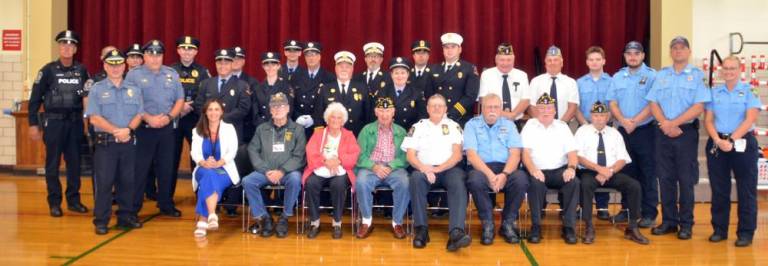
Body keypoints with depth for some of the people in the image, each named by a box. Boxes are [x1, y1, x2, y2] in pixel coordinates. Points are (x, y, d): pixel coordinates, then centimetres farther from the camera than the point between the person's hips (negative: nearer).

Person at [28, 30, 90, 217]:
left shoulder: (81, 71, 5)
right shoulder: (48, 70, -3)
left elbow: (87, 95, 12)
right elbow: (35, 99, -2)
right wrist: (33, 124, -5)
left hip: (75, 121, 3)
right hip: (53, 121, -3)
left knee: (74, 162, 8)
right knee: (53, 164, 3)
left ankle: (73, 200, 18)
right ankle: (54, 203, 12)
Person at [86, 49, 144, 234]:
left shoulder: (134, 89, 11)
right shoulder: (97, 89, 3)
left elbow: (138, 115, 3)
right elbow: (94, 117, -7)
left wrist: (128, 130, -15)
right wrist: (115, 130, -17)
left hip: (128, 142, 3)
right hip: (105, 143, -3)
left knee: (127, 181, 8)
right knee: (103, 182, -2)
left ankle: (125, 217, 18)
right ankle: (101, 221, 5)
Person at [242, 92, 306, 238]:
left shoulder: (297, 129, 6)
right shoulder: (262, 128, 13)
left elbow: (299, 156, -3)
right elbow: (253, 151, 5)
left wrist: (282, 171, -17)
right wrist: (266, 171, -9)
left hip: (288, 171, -2)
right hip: (265, 171, 2)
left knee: (295, 179, -35)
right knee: (247, 181, -25)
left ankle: (284, 218, -16)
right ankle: (264, 217, -10)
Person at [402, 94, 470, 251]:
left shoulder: (453, 126, 15)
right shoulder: (418, 127, 16)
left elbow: (457, 155, 2)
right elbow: (410, 156, 5)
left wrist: (438, 169, -13)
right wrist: (424, 168, -15)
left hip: (449, 169, 0)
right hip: (424, 169, 0)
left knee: (458, 182, -34)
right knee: (416, 178, -34)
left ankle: (456, 233, -48)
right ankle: (421, 229, -32)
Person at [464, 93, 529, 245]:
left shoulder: (509, 125, 14)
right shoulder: (472, 125, 8)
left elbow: (515, 154, 2)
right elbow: (471, 154, -4)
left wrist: (504, 174, -17)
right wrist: (490, 174, -19)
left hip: (506, 168, 2)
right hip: (481, 168, -1)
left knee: (521, 179, -30)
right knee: (475, 180, -36)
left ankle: (508, 223, -12)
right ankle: (487, 224, -16)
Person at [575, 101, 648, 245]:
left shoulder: (615, 133, 13)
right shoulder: (583, 131, 5)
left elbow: (622, 160, 6)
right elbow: (579, 157, -7)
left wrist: (610, 171, -15)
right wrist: (599, 169, -19)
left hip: (612, 173, 3)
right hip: (589, 172, -3)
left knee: (634, 185, -22)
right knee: (585, 184, -37)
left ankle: (632, 228, -10)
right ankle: (589, 227, -27)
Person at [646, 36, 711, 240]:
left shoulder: (697, 75, 0)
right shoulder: (661, 75, 11)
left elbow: (698, 107, -9)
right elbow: (653, 104, 4)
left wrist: (674, 123, -14)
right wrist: (666, 124, -12)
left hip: (687, 132, -3)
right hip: (663, 133, 3)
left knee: (686, 179, 1)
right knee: (665, 178, 6)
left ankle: (686, 224, 8)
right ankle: (669, 221, 14)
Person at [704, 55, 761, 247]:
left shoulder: (749, 91, 0)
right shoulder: (714, 92, 9)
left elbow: (750, 120, -9)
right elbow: (708, 120, 3)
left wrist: (732, 140, -17)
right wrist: (718, 140, -13)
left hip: (743, 143, -3)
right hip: (717, 144, 3)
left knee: (746, 190, 1)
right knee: (719, 190, 7)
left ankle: (745, 232, 9)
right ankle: (719, 229, 17)